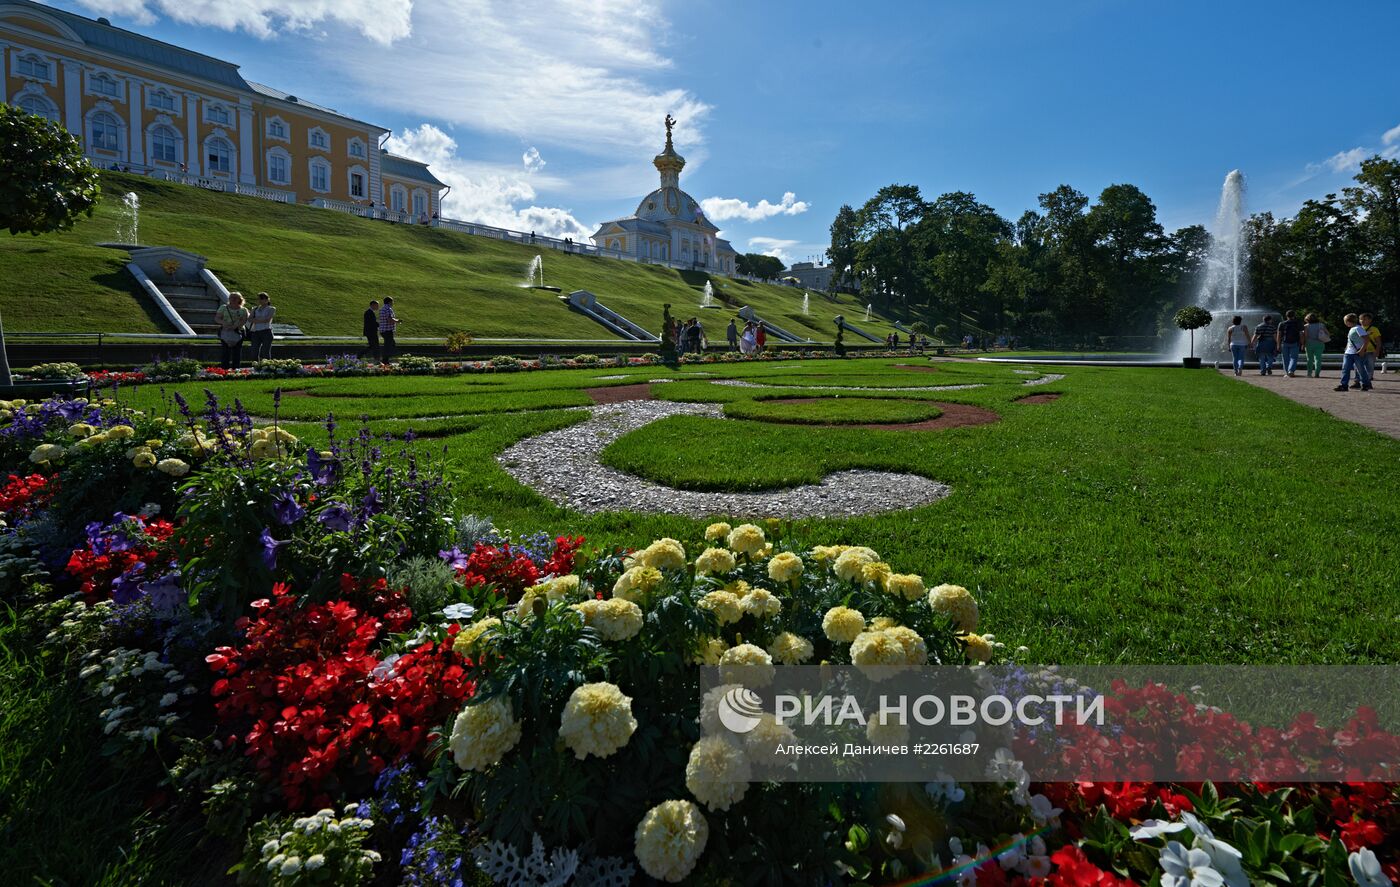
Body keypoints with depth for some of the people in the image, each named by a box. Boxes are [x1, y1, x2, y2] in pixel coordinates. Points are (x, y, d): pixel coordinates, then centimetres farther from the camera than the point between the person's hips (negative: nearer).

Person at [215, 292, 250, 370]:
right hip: (225, 332, 1)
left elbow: (244, 320, -7)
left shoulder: (243, 310, 8)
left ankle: (235, 369, 3)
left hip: (238, 332, -1)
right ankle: (224, 369, -4)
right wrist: (223, 322, -16)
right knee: (225, 352, -5)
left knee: (237, 352, -2)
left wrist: (234, 326, -25)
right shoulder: (223, 308, 13)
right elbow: (216, 318, 7)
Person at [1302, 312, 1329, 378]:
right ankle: (1317, 373, -6)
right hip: (1319, 344, 1)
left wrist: (1303, 344, -5)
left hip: (1309, 343, -1)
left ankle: (1309, 373, 10)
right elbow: (1328, 334, 3)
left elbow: (1305, 336, -9)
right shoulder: (1321, 325, 4)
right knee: (1318, 358, 2)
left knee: (1310, 359, 10)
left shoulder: (1306, 326, -3)